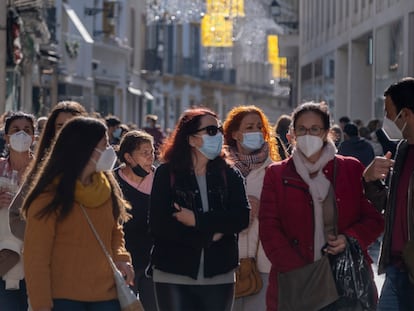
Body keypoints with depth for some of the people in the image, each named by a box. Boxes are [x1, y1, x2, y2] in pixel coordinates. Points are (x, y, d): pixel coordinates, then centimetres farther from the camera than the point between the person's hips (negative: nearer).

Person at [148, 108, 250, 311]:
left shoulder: (230, 175, 7)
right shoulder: (166, 174, 0)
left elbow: (242, 216, -7)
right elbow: (158, 225, -9)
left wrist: (198, 220, -16)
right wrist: (209, 235, -11)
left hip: (219, 277, 2)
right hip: (173, 277, -2)